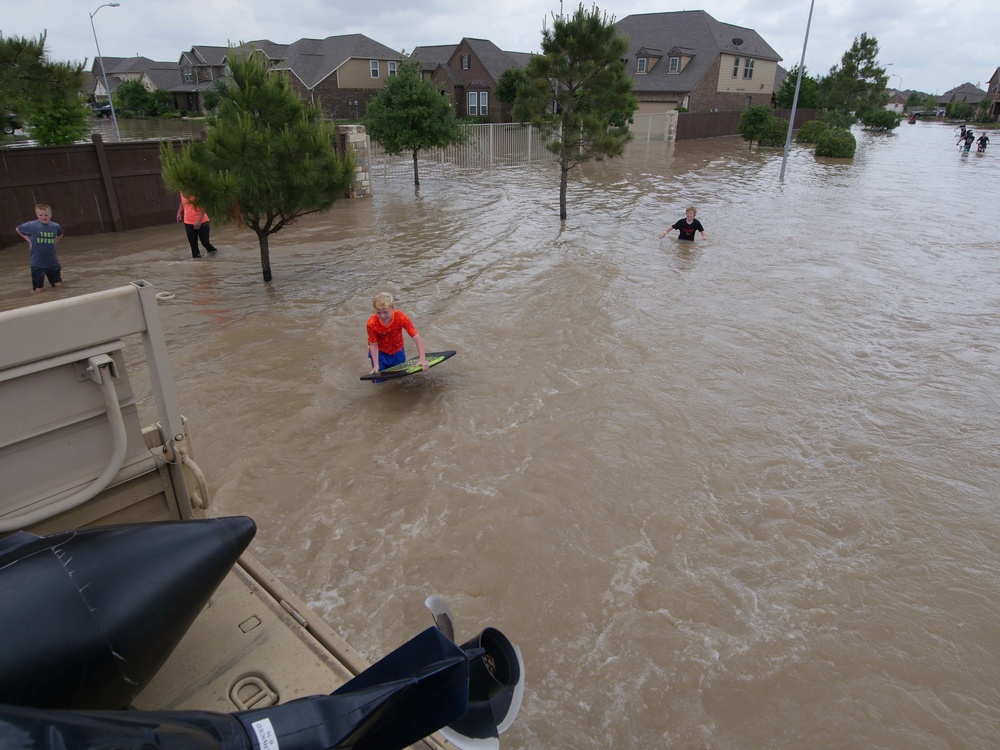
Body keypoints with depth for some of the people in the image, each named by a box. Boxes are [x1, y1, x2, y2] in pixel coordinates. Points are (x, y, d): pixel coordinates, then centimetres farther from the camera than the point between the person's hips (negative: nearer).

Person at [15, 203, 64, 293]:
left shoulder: (55, 226, -3)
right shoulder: (32, 225, -11)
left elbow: (60, 235, 20)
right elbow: (18, 229, 7)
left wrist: (54, 243, 7)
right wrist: (29, 240, 0)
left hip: (53, 262, 2)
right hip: (37, 263, -2)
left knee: (59, 286, 10)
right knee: (38, 291, 2)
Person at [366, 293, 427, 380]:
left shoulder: (401, 318, -31)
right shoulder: (372, 323, -30)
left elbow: (417, 338, -31)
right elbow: (373, 344, -19)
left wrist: (422, 359, -39)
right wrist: (376, 365, -25)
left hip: (397, 352, 1)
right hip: (380, 353, -1)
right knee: (379, 380, 0)